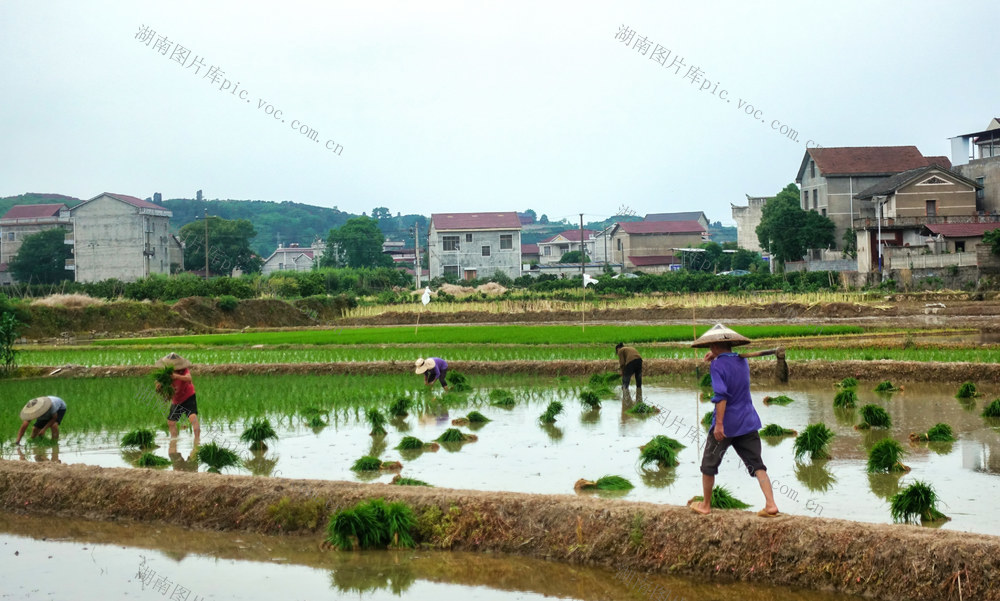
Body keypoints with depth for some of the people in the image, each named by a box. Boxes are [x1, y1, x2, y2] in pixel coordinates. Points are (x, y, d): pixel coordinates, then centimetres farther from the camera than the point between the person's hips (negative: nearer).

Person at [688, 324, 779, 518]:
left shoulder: (717, 366, -14)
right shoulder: (742, 362, 8)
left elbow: (721, 396, -22)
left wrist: (719, 424, -23)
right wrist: (716, 357, 20)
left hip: (726, 425, -6)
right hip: (748, 423, 6)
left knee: (709, 465, 11)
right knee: (756, 464, 3)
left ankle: (705, 505, 23)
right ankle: (771, 504, -10)